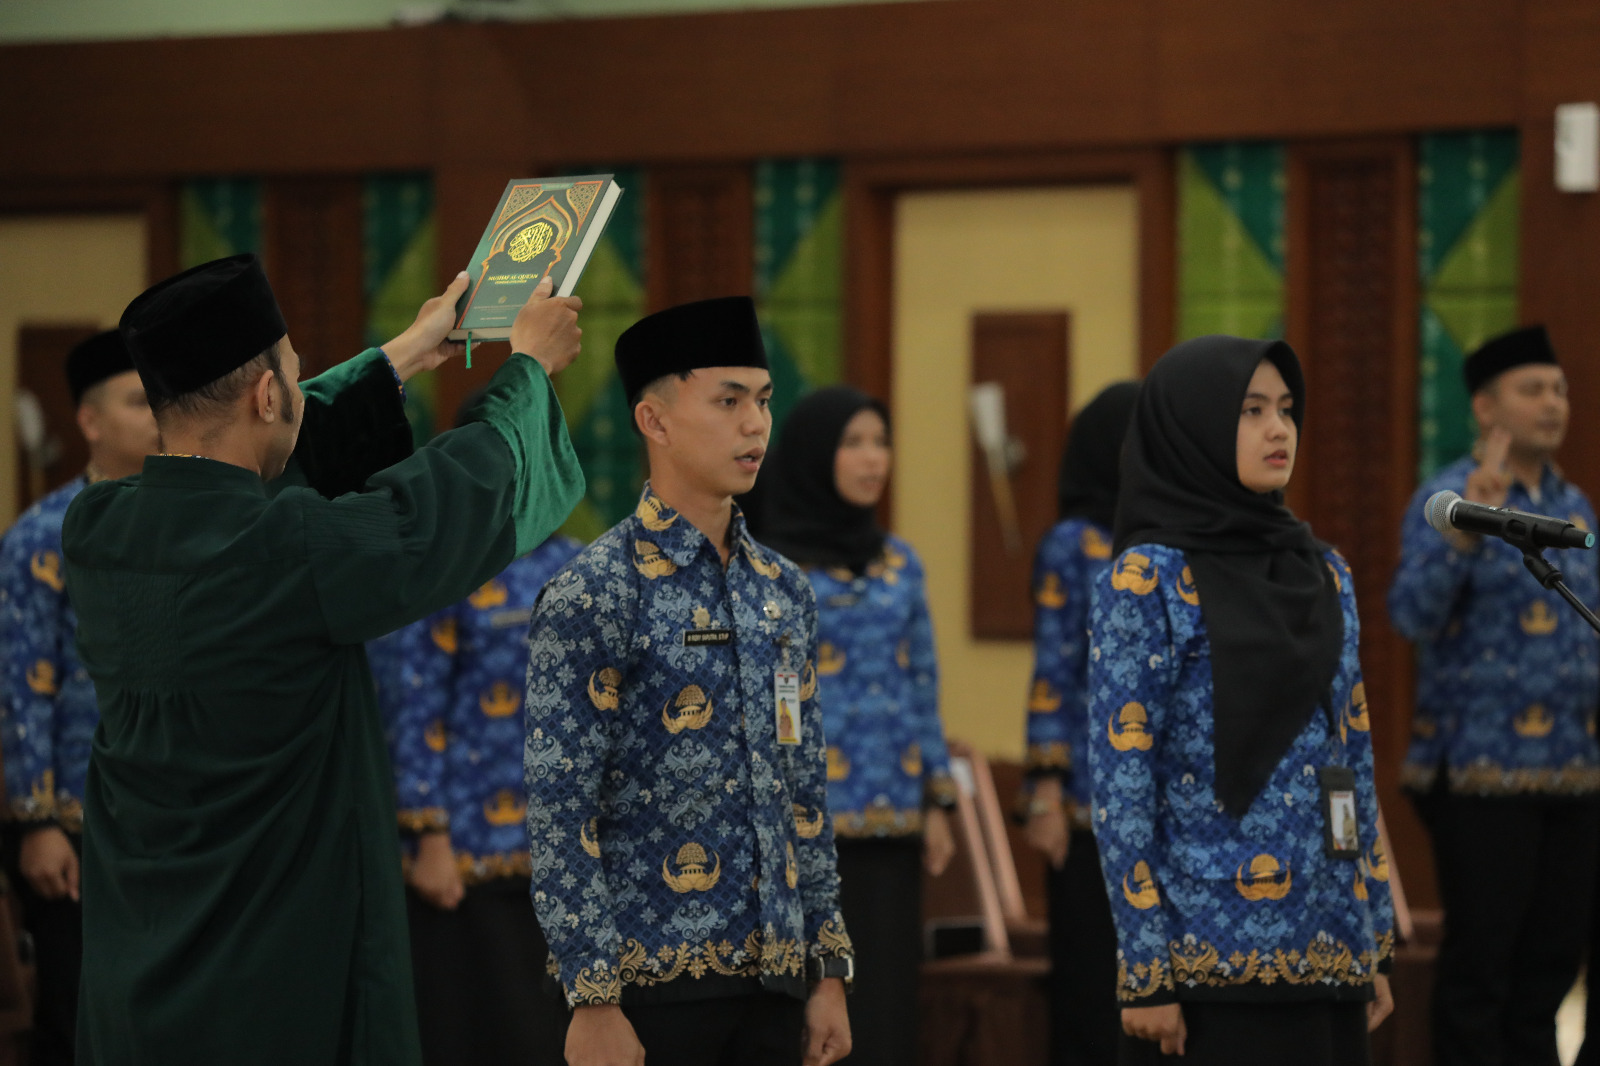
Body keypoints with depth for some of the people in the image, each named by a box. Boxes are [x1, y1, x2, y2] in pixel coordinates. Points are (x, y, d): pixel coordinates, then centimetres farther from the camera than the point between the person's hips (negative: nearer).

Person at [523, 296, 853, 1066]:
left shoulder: (783, 590, 12)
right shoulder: (593, 594, -8)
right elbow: (558, 814, -12)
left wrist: (829, 972, 12)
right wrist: (593, 1000, -16)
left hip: (773, 981, 6)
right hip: (651, 983, -6)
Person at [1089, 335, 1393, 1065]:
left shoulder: (1323, 574, 12)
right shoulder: (1146, 581, -7)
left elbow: (1353, 760, 15)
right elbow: (1121, 784, -10)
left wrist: (1376, 939, 12)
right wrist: (1145, 970, -14)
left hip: (1326, 946, 6)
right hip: (1211, 951, -6)